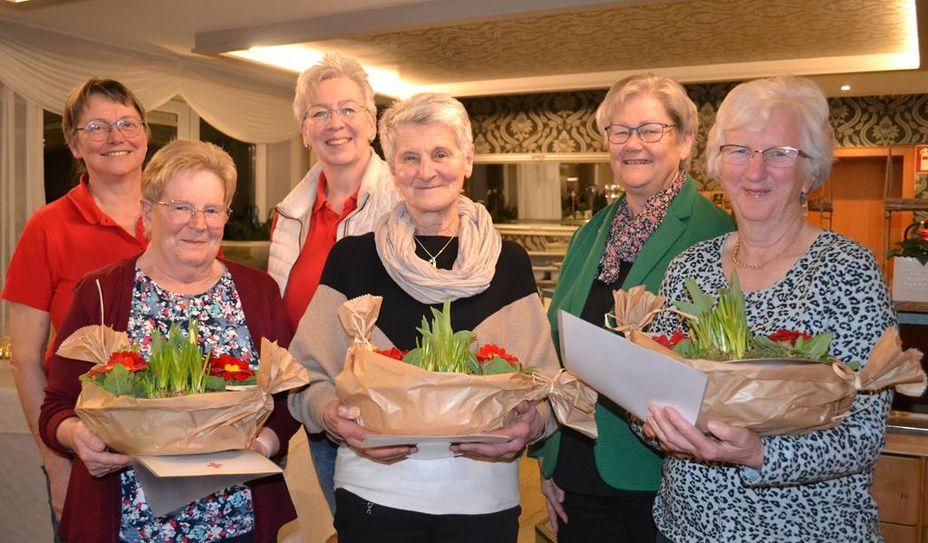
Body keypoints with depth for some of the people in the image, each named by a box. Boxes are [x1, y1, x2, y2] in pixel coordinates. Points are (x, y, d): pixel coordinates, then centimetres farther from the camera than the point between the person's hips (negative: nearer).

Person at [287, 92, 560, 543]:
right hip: (375, 498, -1)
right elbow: (310, 375, 0)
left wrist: (531, 422, -17)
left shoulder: (508, 263, 3)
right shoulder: (352, 258, 0)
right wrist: (332, 414, -20)